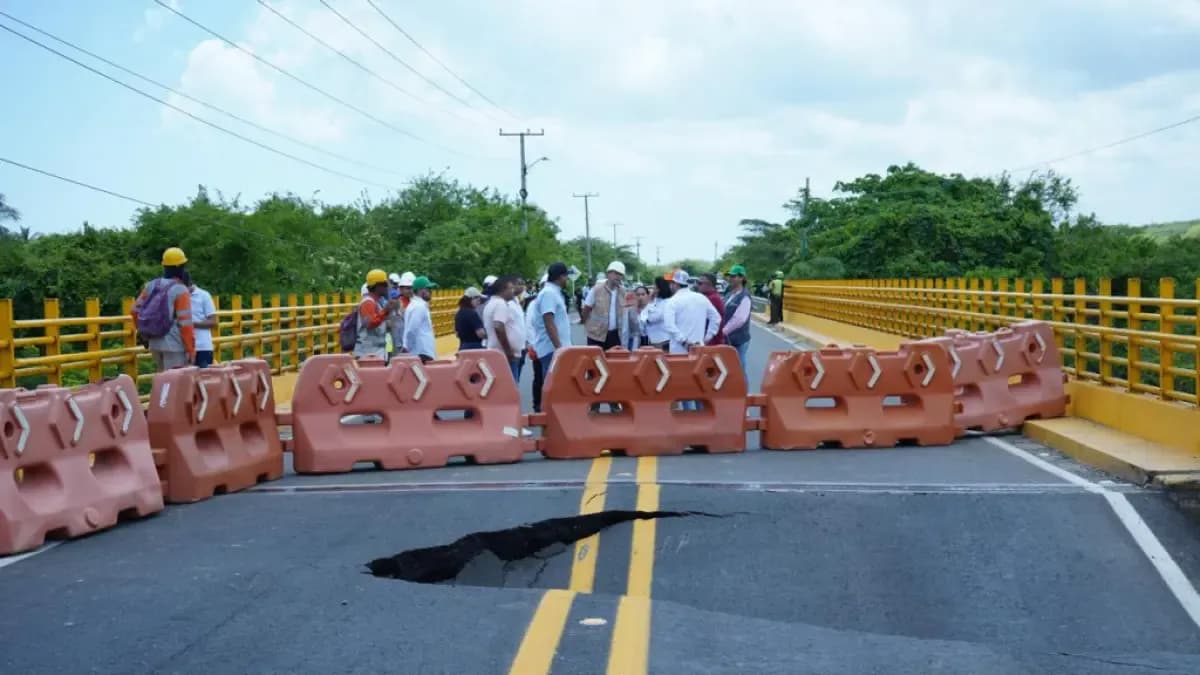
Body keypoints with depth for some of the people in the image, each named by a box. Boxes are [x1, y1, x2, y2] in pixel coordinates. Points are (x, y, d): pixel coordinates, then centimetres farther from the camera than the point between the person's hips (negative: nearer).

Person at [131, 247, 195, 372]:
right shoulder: (180, 290, -12)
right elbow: (185, 324, -15)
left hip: (154, 343, 7)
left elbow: (135, 311, 11)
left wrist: (143, 331, 26)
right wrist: (191, 350, -10)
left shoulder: (151, 286, 7)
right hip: (174, 346, -7)